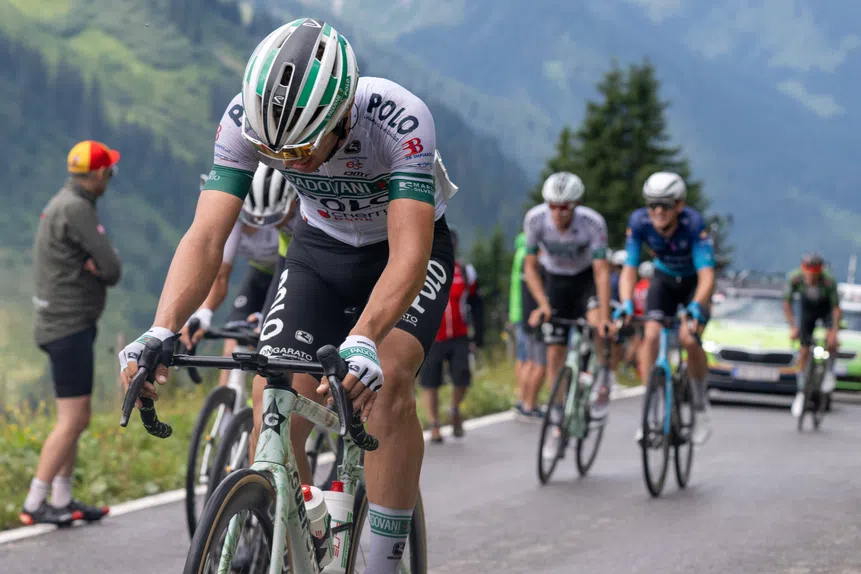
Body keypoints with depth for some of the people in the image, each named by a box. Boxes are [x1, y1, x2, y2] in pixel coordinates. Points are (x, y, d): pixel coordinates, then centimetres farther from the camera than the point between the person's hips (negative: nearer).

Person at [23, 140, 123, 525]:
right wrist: (104, 269, 1)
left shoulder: (64, 203, 16)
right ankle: (34, 504, -11)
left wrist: (94, 265, -10)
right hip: (69, 324, -11)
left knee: (76, 418, 15)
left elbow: (106, 264, 12)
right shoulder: (75, 208, -16)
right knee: (72, 419, -11)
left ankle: (62, 500, 20)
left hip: (66, 323, 11)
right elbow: (113, 269, -20)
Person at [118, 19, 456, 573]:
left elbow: (408, 252, -45)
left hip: (407, 244, -3)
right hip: (321, 245, 3)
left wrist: (361, 341, -61)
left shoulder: (400, 120, -37)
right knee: (274, 401, -15)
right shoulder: (245, 121, -27)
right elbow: (207, 237, -31)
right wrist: (161, 332, -48)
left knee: (387, 381, -29)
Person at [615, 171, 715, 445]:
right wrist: (625, 304, -43)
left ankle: (701, 404, 1)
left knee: (689, 338, -23)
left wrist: (697, 306, -57)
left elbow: (707, 275, -40)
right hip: (664, 278, 3)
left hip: (695, 281, -3)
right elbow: (629, 269, -25)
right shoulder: (639, 221, -26)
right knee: (651, 335, -19)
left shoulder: (693, 223, -34)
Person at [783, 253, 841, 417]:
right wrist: (793, 327, -26)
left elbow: (836, 307, -28)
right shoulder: (794, 278, -31)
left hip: (826, 308, -2)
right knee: (804, 351, -3)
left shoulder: (829, 280, -36)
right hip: (807, 308, 2)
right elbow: (787, 303, -18)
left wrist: (834, 332, -36)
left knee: (830, 340, -29)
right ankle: (801, 393, 7)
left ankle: (829, 371, -2)